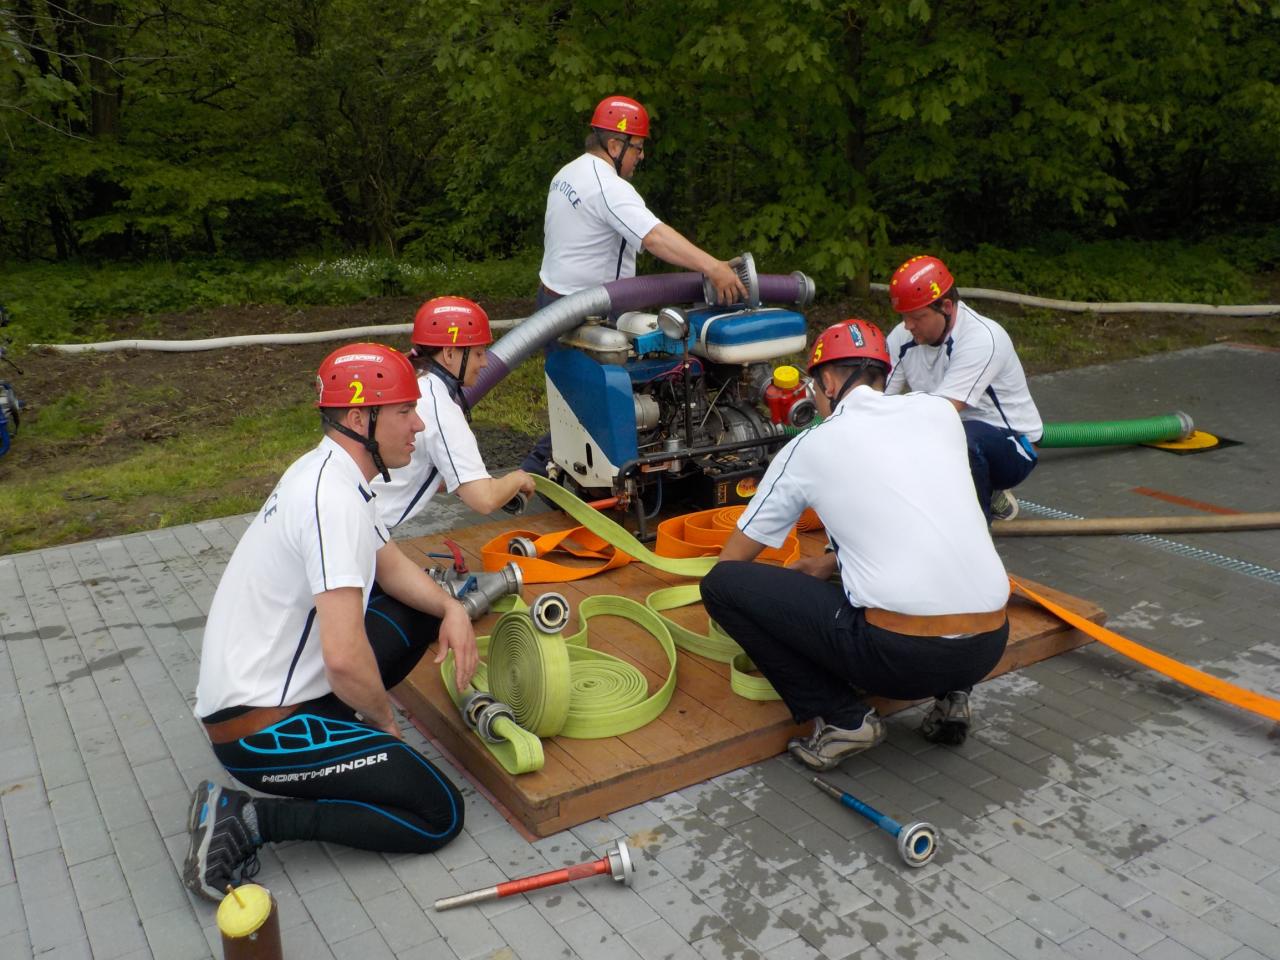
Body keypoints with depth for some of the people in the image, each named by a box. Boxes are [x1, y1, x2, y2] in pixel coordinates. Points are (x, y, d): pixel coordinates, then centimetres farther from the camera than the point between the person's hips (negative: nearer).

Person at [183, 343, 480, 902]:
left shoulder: (329, 473, 6)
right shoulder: (335, 498, -26)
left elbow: (392, 566, 18)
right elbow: (345, 658, -32)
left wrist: (453, 609, -1)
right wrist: (383, 719, -12)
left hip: (271, 684, 10)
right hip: (259, 729, -9)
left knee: (422, 609, 15)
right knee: (438, 816, -7)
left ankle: (339, 729, 11)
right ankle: (248, 820, -6)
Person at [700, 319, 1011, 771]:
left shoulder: (808, 447, 5)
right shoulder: (939, 411, 12)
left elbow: (732, 560, 16)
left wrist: (721, 599, 39)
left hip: (900, 654, -5)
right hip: (989, 646, 6)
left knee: (721, 582, 4)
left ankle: (842, 719, 2)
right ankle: (950, 694, 17)